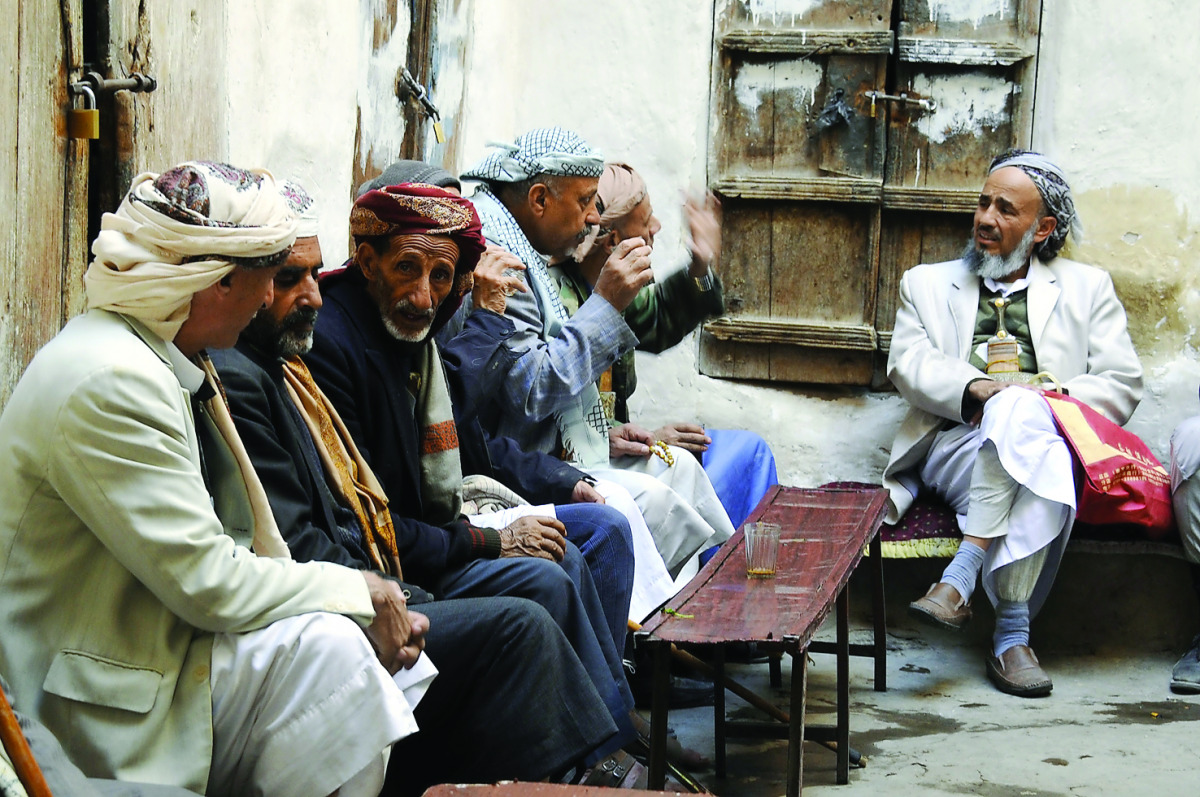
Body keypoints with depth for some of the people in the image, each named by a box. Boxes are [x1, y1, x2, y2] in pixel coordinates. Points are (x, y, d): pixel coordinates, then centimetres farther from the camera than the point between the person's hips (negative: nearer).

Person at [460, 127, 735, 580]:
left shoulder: (520, 251, 15)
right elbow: (530, 391, -26)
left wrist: (599, 437, 10)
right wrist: (606, 304, -21)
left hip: (549, 450, 11)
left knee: (676, 467, 9)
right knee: (645, 497, -22)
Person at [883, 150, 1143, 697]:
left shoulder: (1086, 288, 22)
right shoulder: (927, 284, 24)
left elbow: (1121, 384, 10)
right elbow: (907, 362, 5)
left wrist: (1043, 402, -8)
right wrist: (975, 391, -16)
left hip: (1049, 444, 0)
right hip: (954, 444, 0)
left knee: (1022, 413, -38)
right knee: (1016, 414, -37)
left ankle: (959, 581, -36)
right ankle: (1012, 632, -40)